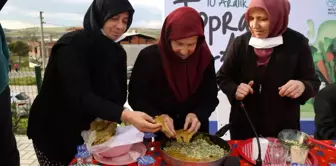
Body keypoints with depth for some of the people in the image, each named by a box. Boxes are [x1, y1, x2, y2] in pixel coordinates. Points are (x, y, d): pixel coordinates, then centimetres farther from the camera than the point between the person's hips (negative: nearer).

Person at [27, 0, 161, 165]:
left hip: (89, 132, 6)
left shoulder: (118, 52, -3)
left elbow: (119, 94, -4)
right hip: (55, 133, -5)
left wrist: (110, 121, -22)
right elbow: (80, 95, -35)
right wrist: (126, 115, -46)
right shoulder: (72, 45, -23)